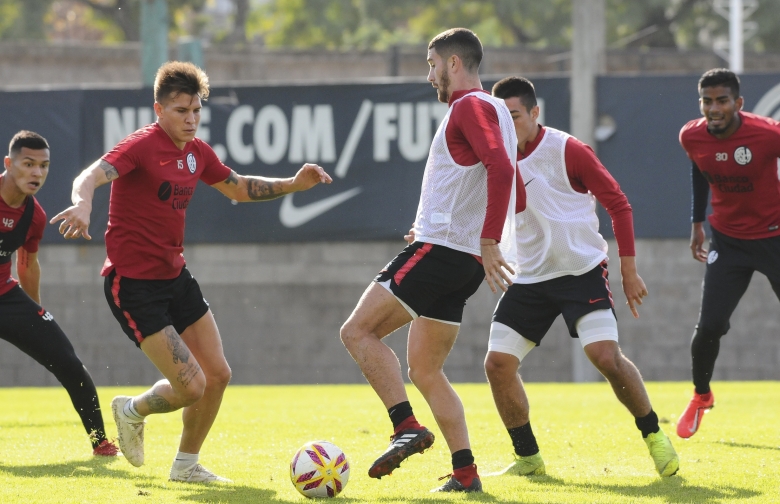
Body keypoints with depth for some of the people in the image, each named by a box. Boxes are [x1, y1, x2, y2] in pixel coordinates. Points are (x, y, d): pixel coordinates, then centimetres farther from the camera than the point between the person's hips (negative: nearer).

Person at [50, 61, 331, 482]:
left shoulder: (196, 152, 7)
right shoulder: (142, 146, -17)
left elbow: (237, 187, 24)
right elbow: (91, 176, -33)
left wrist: (293, 184, 10)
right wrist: (83, 205, -56)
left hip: (174, 277, 8)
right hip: (133, 284, -8)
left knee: (217, 374, 9)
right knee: (191, 386, -13)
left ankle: (187, 464, 28)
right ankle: (133, 411, 19)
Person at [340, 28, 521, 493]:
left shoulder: (471, 106, -9)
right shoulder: (496, 110, 21)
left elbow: (501, 169, -25)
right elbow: (516, 198, 27)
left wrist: (488, 242, -29)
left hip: (440, 248, -10)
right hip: (465, 262, 10)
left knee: (358, 330, -7)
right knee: (425, 370, 10)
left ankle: (407, 427, -17)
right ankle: (465, 473, 2)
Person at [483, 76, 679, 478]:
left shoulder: (567, 151, -11)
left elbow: (618, 204, -6)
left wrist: (629, 270, -7)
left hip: (582, 271, -5)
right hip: (529, 278, 5)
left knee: (606, 357, -20)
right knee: (497, 364, -5)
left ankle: (654, 436, 1)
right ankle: (528, 458, 12)